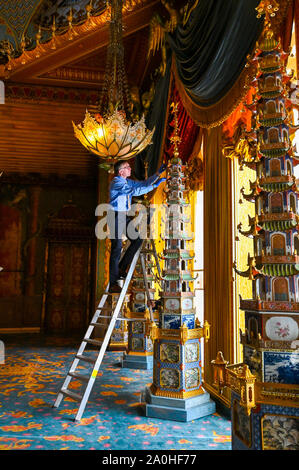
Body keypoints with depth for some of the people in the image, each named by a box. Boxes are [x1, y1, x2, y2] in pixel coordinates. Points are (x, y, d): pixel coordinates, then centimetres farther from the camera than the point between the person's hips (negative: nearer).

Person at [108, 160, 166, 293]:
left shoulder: (128, 181, 12)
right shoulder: (116, 182, -16)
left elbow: (143, 184, 15)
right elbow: (135, 191, -26)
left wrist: (157, 174, 6)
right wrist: (154, 186, -23)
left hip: (125, 217, 9)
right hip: (115, 217, -9)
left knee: (137, 240, 9)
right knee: (117, 248, -8)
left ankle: (121, 268, 21)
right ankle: (113, 284, 0)